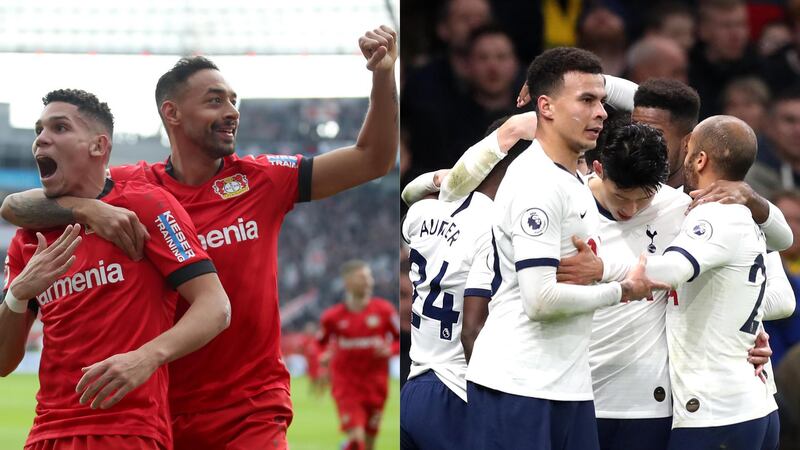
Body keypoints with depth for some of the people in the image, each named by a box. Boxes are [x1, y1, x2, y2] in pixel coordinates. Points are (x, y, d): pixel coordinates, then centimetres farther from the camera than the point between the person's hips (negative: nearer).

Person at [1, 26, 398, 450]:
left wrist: (383, 74, -10)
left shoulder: (262, 180, 3)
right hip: (160, 415, 0)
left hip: (252, 415, 0)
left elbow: (372, 160, 3)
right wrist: (86, 208, -27)